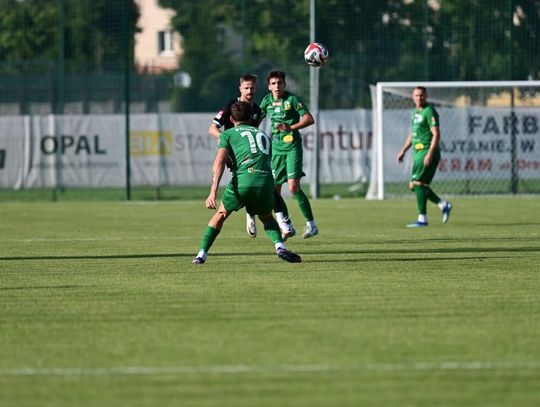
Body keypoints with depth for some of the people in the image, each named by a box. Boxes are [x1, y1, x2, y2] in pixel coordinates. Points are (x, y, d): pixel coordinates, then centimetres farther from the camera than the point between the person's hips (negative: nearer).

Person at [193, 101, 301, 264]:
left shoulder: (228, 134, 17)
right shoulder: (264, 135, 31)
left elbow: (220, 161, 1)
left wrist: (213, 192, -8)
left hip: (242, 180, -2)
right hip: (266, 181, 2)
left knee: (221, 214, 23)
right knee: (267, 217, 29)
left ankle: (202, 254, 16)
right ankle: (280, 246, 3)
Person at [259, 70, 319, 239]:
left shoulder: (292, 99, -7)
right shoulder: (267, 100, 9)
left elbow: (309, 119, -10)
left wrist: (291, 127, -20)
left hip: (292, 147, -6)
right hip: (276, 148, 6)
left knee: (293, 187, -16)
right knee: (273, 190, 2)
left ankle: (311, 224, -4)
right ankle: (287, 227, 15)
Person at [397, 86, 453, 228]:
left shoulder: (429, 112, -11)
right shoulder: (416, 112, 17)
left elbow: (436, 134, -18)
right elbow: (412, 134, 28)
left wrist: (430, 154, -25)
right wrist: (403, 151, 23)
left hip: (428, 153, -9)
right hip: (419, 153, 9)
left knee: (416, 184, -12)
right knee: (418, 186, 9)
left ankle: (422, 219, -10)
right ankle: (443, 205, 16)